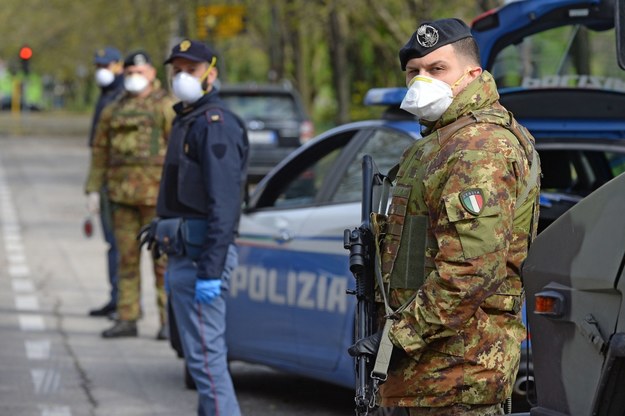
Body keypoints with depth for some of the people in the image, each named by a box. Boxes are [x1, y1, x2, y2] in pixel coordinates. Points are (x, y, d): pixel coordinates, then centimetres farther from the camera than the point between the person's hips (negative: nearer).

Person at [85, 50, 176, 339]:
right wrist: (93, 189, 12)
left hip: (156, 194, -5)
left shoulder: (166, 107, -1)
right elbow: (100, 152, 18)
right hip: (123, 195, 5)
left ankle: (169, 320, 0)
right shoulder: (113, 111, 15)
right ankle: (127, 319, 11)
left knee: (163, 257, -4)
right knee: (127, 258, 7)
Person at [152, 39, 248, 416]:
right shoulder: (186, 121, 20)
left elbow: (223, 205, -21)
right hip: (185, 255, 11)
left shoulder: (215, 124, -13)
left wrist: (210, 271, -26)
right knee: (207, 355, 14)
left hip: (201, 257, -11)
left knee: (205, 356, -11)